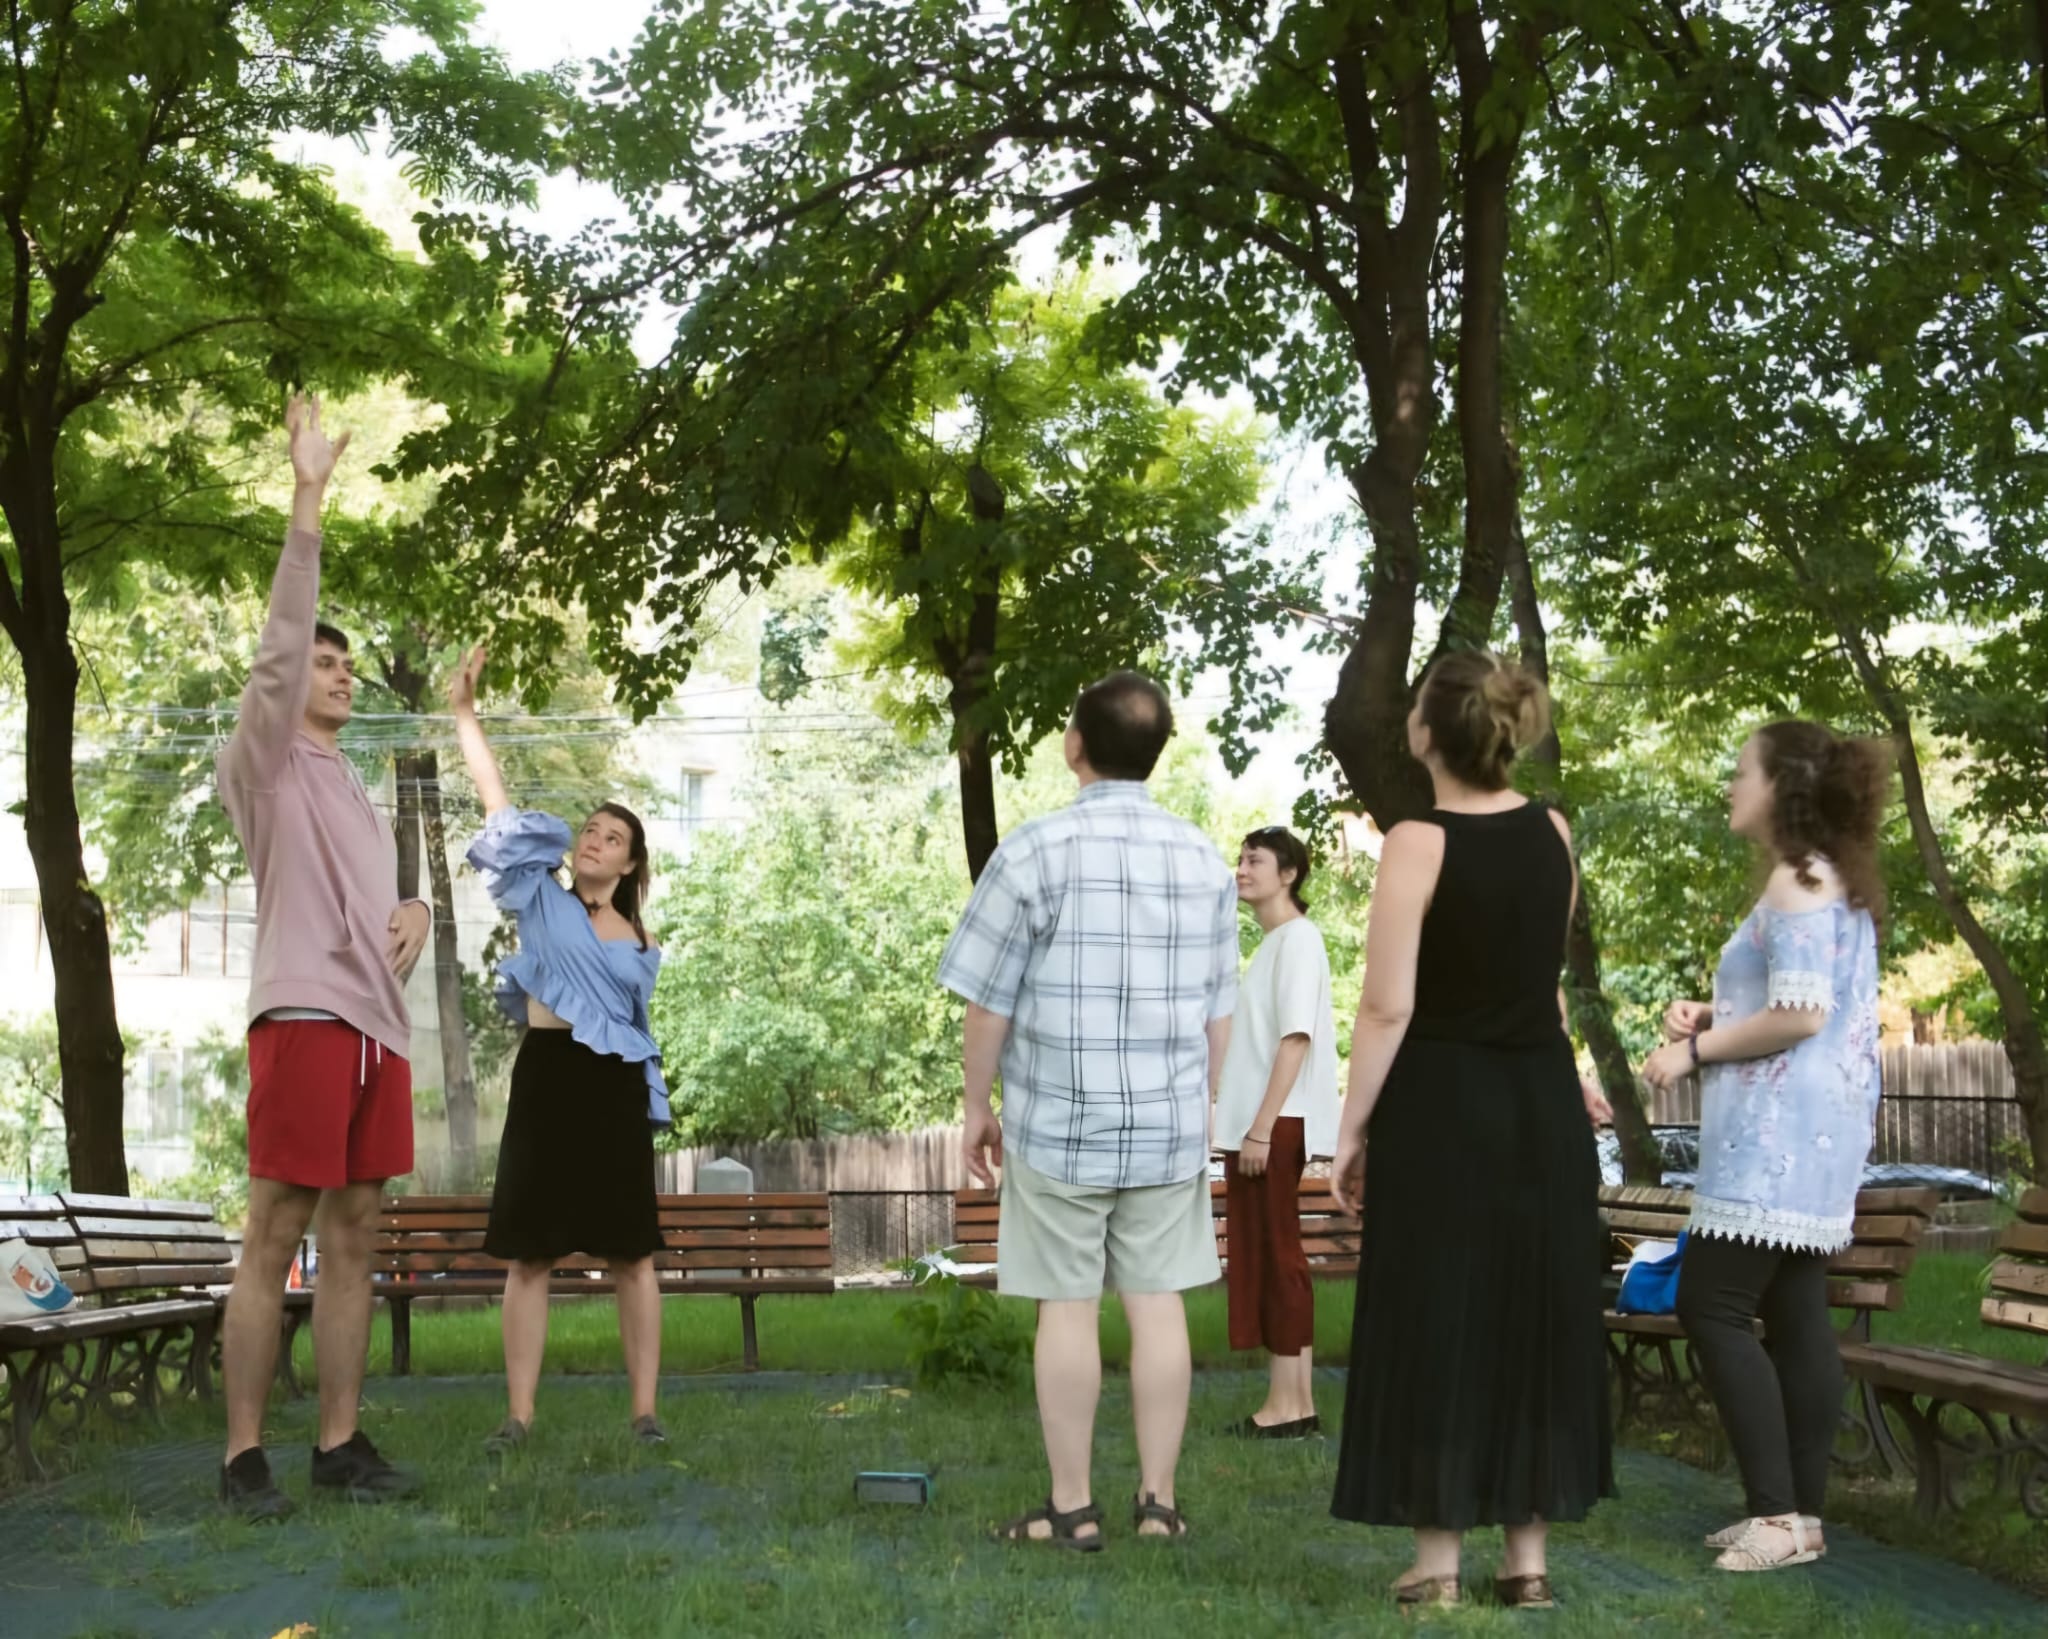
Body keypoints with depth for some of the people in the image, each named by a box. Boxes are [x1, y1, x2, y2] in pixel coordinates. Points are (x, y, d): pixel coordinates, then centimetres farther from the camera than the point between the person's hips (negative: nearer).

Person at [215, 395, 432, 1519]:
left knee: (352, 1239, 6)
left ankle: (340, 1444, 9)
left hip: (378, 1026, 7)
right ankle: (243, 1455, -4)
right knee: (273, 1240, -7)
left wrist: (413, 914, 6)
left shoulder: (358, 797, 25)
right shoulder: (264, 766, 3)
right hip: (303, 1018, -7)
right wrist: (308, 500, -15)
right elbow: (277, 649, -10)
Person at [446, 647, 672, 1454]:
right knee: (530, 1256, -1)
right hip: (545, 1082, -1)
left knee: (629, 1256, 1)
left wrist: (648, 1106, 11)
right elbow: (499, 804, 2)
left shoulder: (642, 947, 14)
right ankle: (519, 1413, 2)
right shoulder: (540, 900, 8)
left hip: (613, 1092, 1)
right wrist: (464, 713, -3)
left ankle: (644, 1410, 6)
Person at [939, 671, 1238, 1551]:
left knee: (1068, 1306, 3)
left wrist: (977, 1106, 3)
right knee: (1157, 1304, 8)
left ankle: (1072, 1507, 8)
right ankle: (1157, 1501, 12)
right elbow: (1218, 1013, 8)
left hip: (1058, 1121, -3)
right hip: (1169, 1121, 4)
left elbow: (988, 1002, -8)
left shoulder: (1037, 850, -11)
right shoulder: (1203, 859, 3)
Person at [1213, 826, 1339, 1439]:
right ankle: (1296, 1404, 12)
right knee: (1269, 1259, 9)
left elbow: (1296, 1038, -18)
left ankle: (1288, 1407, -4)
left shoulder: (1297, 939, -10)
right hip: (1260, 1123, 9)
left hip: (1276, 1124, -9)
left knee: (1277, 1257, -7)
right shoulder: (1275, 942, 19)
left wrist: (1261, 1127, -22)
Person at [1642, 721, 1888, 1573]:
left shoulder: (1799, 878, -13)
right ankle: (1801, 1512, 10)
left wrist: (1695, 1050, -11)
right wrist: (1710, 1017, 14)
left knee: (1712, 1305, -9)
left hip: (1780, 1131, -10)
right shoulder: (1832, 878, 19)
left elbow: (1801, 1014, -21)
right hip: (1804, 1131, 10)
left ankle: (1777, 1513, -9)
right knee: (1794, 1312, 9)